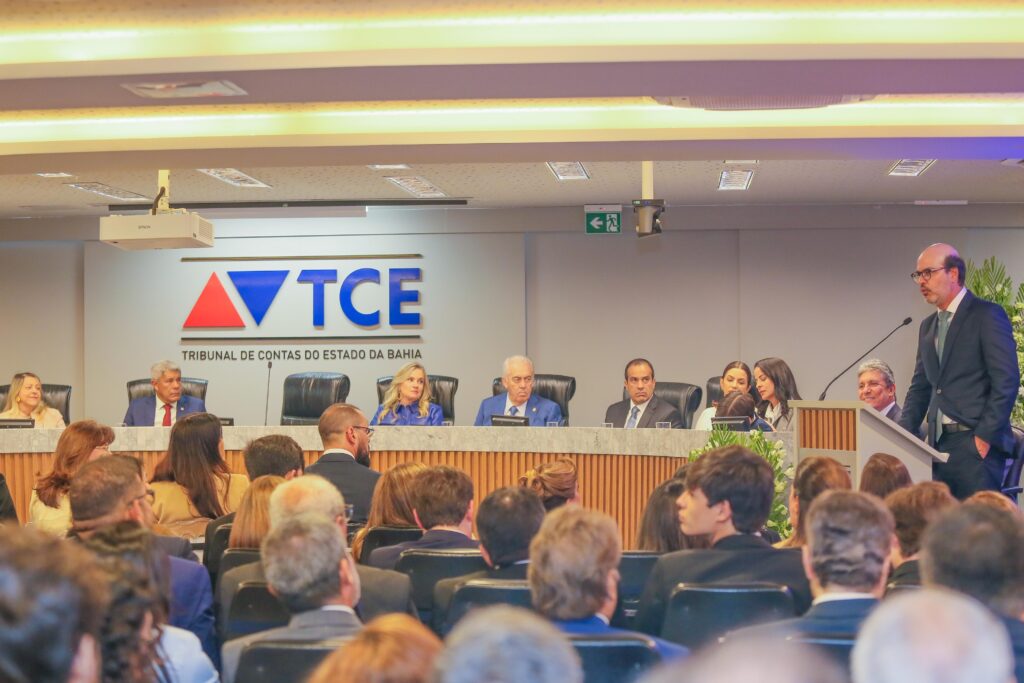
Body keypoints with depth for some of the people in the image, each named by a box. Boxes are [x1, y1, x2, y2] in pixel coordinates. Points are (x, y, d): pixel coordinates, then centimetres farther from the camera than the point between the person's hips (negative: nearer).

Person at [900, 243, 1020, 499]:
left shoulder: (987, 315, -4)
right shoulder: (928, 326, 19)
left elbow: (1006, 381, -11)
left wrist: (985, 436, -15)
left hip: (976, 444, -7)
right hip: (939, 444, 7)